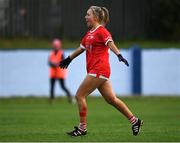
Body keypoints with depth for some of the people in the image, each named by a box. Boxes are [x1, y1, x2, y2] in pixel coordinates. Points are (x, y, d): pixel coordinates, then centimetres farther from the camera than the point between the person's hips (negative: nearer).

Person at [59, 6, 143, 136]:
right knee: (111, 99, 9)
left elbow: (110, 43, -24)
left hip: (98, 71, -9)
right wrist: (69, 59, 41)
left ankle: (82, 128, 0)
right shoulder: (89, 33, 19)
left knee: (80, 96, -6)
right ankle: (134, 121, 13)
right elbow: (82, 47, 32)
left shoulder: (101, 31, -8)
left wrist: (119, 55, -40)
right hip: (95, 70, 9)